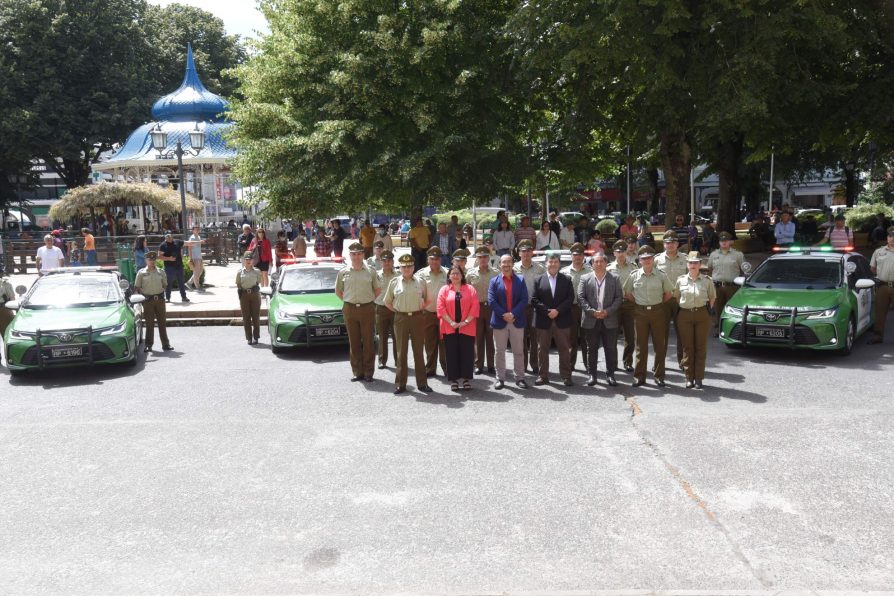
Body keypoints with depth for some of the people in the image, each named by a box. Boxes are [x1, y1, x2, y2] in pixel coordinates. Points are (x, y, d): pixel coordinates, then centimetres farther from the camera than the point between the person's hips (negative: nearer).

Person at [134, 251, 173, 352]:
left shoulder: (161, 272, 8)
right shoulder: (141, 273, 1)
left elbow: (165, 285, 16)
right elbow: (136, 288, 3)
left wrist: (162, 290, 0)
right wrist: (143, 293, -8)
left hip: (160, 299, 2)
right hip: (148, 300, -2)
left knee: (162, 322, 4)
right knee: (149, 324, 1)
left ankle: (165, 344, 9)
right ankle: (148, 345, 7)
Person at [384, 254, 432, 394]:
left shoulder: (420, 282, 4)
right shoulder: (394, 282, 3)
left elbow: (427, 299, 15)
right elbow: (387, 302, 12)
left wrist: (421, 309, 2)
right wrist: (397, 311, 3)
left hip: (417, 318, 0)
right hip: (401, 318, 0)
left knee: (419, 351, 5)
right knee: (401, 352, 4)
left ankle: (422, 383, 12)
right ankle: (400, 384, 10)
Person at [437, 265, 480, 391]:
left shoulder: (470, 289, 6)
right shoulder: (444, 290, 6)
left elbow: (475, 307, -1)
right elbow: (441, 308, -2)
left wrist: (466, 321, -11)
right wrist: (451, 322, -12)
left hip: (467, 328, 0)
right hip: (449, 328, 0)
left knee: (467, 353, 2)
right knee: (451, 354, 3)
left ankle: (467, 379, 11)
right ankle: (453, 380, 10)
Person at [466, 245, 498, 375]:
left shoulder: (496, 273, 1)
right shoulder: (471, 274, 4)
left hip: (491, 307, 0)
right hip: (476, 307, 0)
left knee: (490, 337, 5)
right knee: (478, 338, 5)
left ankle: (491, 365, 12)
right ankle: (479, 365, 12)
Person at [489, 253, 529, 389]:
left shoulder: (520, 280, 6)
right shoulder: (494, 281, 5)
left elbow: (524, 300, -3)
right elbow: (491, 301, -5)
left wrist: (513, 314, -15)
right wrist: (504, 315, -15)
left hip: (517, 321, 1)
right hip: (500, 322, 0)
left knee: (518, 351, 5)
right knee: (500, 352, 5)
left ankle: (520, 378, 13)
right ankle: (500, 378, 12)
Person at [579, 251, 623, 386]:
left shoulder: (614, 279, 6)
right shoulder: (585, 279, 5)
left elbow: (619, 298, 2)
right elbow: (580, 298, -2)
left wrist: (607, 311, -11)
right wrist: (592, 312, -13)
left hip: (609, 320, 0)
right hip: (590, 321, 0)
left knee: (611, 349, 3)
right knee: (592, 349, 6)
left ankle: (610, 374, 13)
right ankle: (592, 374, 14)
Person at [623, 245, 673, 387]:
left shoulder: (661, 276, -1)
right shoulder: (634, 276, 0)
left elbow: (668, 293, 10)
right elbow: (627, 294, 11)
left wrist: (658, 304, 6)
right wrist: (638, 303, 7)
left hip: (658, 311, 0)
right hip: (640, 312, 0)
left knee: (660, 345, 4)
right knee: (641, 345, 4)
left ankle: (659, 376, 13)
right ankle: (639, 376, 9)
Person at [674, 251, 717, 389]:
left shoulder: (706, 280, 2)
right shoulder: (680, 280, 3)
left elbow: (712, 297, 12)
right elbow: (676, 297, 13)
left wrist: (709, 310, 3)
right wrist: (679, 310, 4)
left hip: (702, 315, 0)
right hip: (685, 315, 0)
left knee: (701, 347, 2)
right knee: (687, 347, 2)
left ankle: (699, 378, 8)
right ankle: (689, 378, 9)